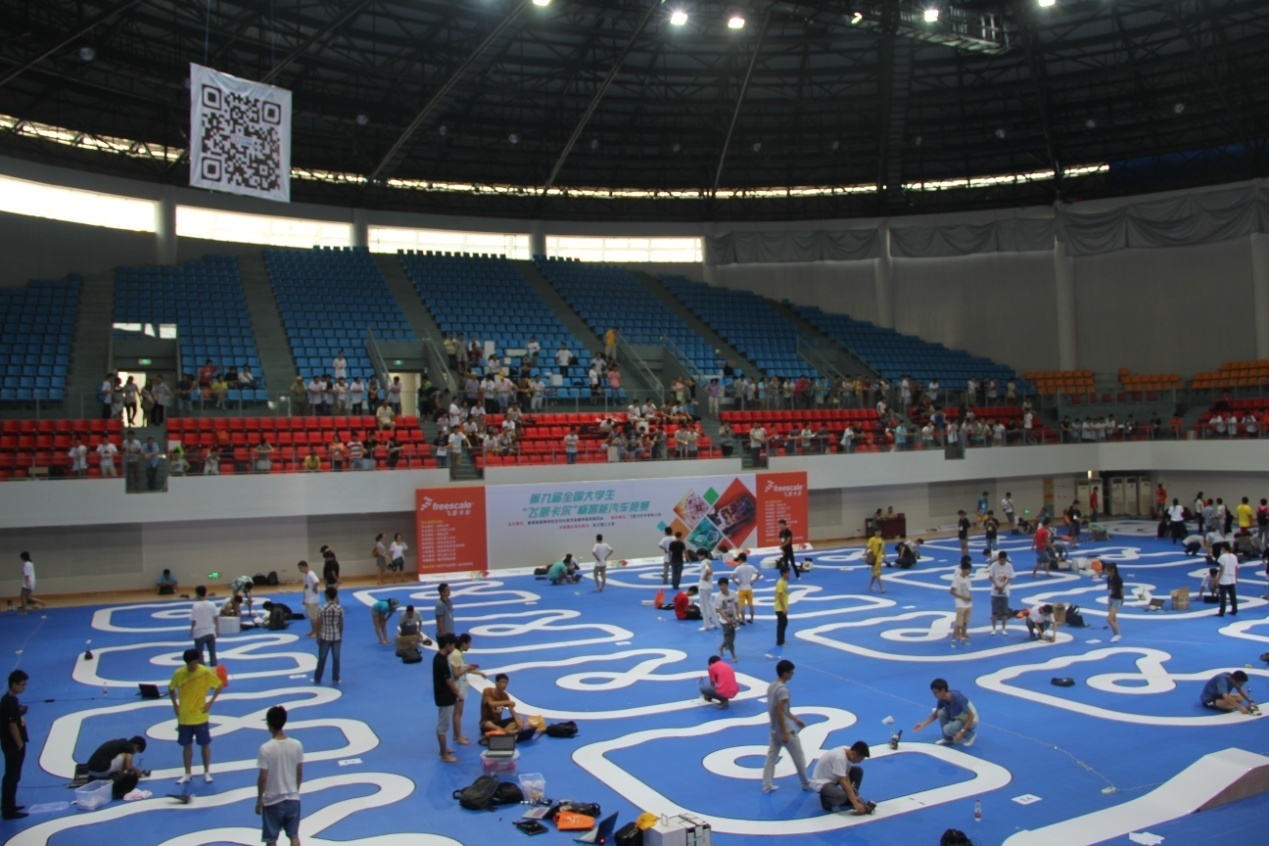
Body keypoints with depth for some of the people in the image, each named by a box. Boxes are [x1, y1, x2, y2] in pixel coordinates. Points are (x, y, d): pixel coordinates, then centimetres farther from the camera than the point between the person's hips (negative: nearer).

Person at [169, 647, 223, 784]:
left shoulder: (206, 672, -13)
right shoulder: (178, 673, -8)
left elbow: (219, 685, -1)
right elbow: (171, 689, 10)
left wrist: (211, 702, -7)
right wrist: (175, 705, 2)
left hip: (200, 717, -2)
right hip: (183, 717, 2)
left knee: (205, 744, 6)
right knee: (186, 745, 11)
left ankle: (206, 773, 19)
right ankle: (187, 774, 24)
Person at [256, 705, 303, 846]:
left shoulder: (265, 748, -18)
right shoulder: (297, 745, -7)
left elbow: (263, 778, -14)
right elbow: (299, 773, 2)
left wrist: (259, 800, -1)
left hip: (272, 801, -3)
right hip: (293, 799, 3)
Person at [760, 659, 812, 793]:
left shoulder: (771, 686, 6)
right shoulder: (782, 689, -23)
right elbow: (780, 712, -25)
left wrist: (795, 719, 23)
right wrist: (784, 733, -22)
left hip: (774, 729, 9)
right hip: (785, 729, -9)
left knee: (771, 756, 12)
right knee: (798, 757, 9)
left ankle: (767, 785, 14)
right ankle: (806, 784, 23)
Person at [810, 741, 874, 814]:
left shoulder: (847, 753, -6)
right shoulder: (840, 757, -32)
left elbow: (846, 777, -4)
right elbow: (843, 782, -31)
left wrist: (854, 797, -13)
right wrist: (855, 803, -30)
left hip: (832, 777, 9)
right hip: (821, 782, -9)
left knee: (858, 771, -2)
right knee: (842, 796, -34)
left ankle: (850, 798, 7)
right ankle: (826, 800, -4)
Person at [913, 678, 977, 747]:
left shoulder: (958, 698, -33)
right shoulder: (941, 699, -13)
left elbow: (971, 716, -29)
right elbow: (935, 714, -2)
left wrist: (962, 732, -34)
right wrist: (923, 724, -14)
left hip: (971, 721, -7)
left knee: (947, 729, -27)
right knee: (941, 712, -18)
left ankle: (970, 735, -3)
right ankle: (948, 738, -1)